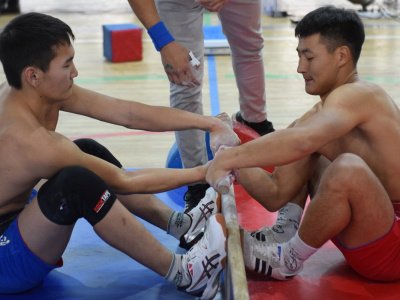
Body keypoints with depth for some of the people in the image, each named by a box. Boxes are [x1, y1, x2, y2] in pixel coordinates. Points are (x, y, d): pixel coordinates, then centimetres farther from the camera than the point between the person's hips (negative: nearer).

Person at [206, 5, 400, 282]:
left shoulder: (359, 95, -19)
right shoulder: (320, 114, 6)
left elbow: (301, 141, -41)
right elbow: (277, 196, 2)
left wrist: (228, 158, -33)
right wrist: (231, 156, -11)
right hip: (371, 230, 9)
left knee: (348, 167, -34)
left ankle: (287, 260, -10)